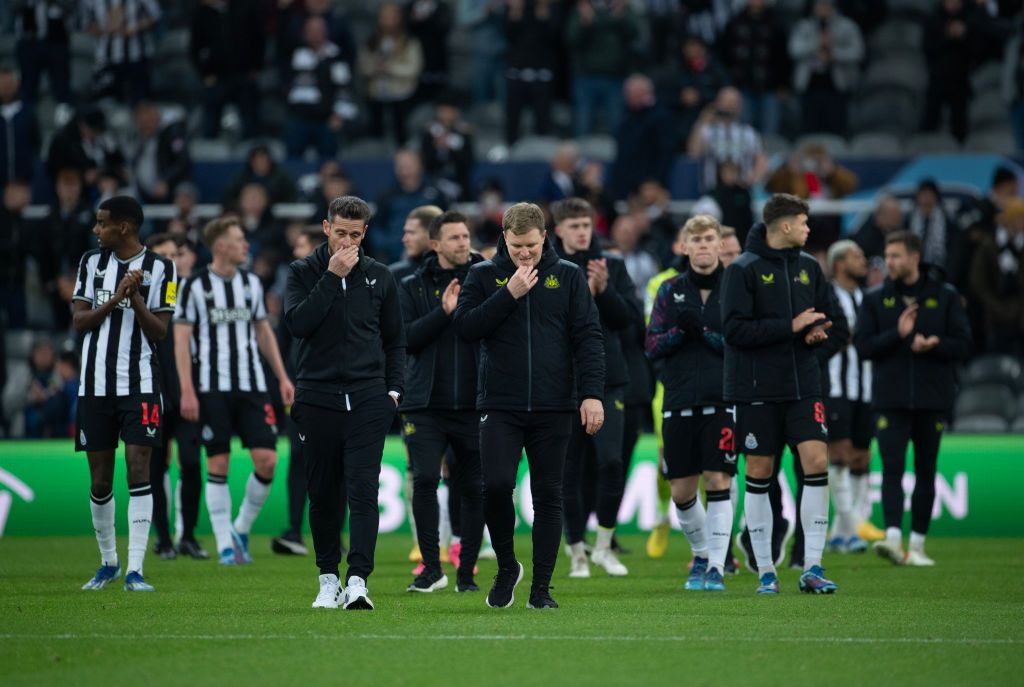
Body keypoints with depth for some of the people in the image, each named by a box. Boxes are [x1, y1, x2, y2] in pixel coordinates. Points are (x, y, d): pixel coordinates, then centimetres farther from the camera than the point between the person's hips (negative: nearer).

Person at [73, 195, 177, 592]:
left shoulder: (160, 269, -1)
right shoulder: (92, 263, 9)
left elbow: (160, 332, -3)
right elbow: (79, 322, 2)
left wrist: (136, 299, -19)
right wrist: (115, 299, -13)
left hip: (140, 385, -3)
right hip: (95, 385, 3)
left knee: (138, 470, -12)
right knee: (100, 479, 7)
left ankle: (135, 570, -14)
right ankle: (108, 563, 24)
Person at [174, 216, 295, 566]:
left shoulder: (251, 283, 11)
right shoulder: (195, 285, -3)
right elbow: (181, 339, -4)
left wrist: (283, 377, 13)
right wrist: (187, 391, -11)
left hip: (251, 386, 4)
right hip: (212, 388, -4)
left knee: (267, 459, -7)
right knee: (218, 464, -3)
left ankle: (241, 528, 13)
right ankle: (225, 545, 3)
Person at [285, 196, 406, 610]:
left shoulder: (379, 277, 10)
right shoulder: (303, 272, 5)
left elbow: (395, 340, 16)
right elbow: (297, 323, -12)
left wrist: (394, 388, 4)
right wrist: (332, 277, -14)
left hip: (367, 401, 0)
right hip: (317, 400, 0)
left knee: (363, 491, -12)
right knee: (323, 495, 6)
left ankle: (358, 581, -18)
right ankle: (328, 580, 18)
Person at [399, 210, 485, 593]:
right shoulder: (413, 288, 7)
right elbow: (406, 338, -5)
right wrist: (443, 312, -14)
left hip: (473, 404, 0)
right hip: (426, 404, 0)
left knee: (473, 488, 3)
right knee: (425, 479, -12)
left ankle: (467, 572, 14)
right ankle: (432, 568, 0)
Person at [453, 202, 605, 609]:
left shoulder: (568, 277, 6)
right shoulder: (484, 276, 7)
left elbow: (588, 337, 3)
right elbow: (465, 326, -5)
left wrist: (592, 393, -7)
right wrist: (509, 295, -12)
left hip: (553, 407, 1)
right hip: (500, 406, -1)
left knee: (548, 497, 3)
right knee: (496, 486, -15)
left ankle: (541, 587, 10)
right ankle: (506, 566, 9)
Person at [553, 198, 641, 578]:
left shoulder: (612, 266, 7)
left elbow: (631, 316, 1)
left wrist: (604, 289, -14)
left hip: (606, 379, 1)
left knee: (611, 461, -11)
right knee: (569, 469, 4)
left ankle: (604, 545, 5)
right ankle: (577, 552, 14)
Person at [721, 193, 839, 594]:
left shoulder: (808, 267, 10)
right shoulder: (743, 270, -7)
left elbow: (825, 316, 20)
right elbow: (734, 329, -14)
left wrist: (816, 332, -4)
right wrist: (791, 327, -19)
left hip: (803, 384, 4)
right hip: (756, 389, -4)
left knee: (816, 460, -9)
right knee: (759, 472, 2)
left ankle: (812, 568, -4)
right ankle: (765, 571, 11)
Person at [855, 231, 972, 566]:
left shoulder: (945, 297, 3)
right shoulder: (875, 299, 5)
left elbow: (963, 344, -1)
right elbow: (862, 345, -2)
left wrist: (931, 346, -18)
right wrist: (897, 334, -16)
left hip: (932, 400, 1)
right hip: (890, 399, 0)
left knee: (925, 473, 6)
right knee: (892, 468, -13)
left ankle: (917, 545, 13)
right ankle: (893, 537, -23)